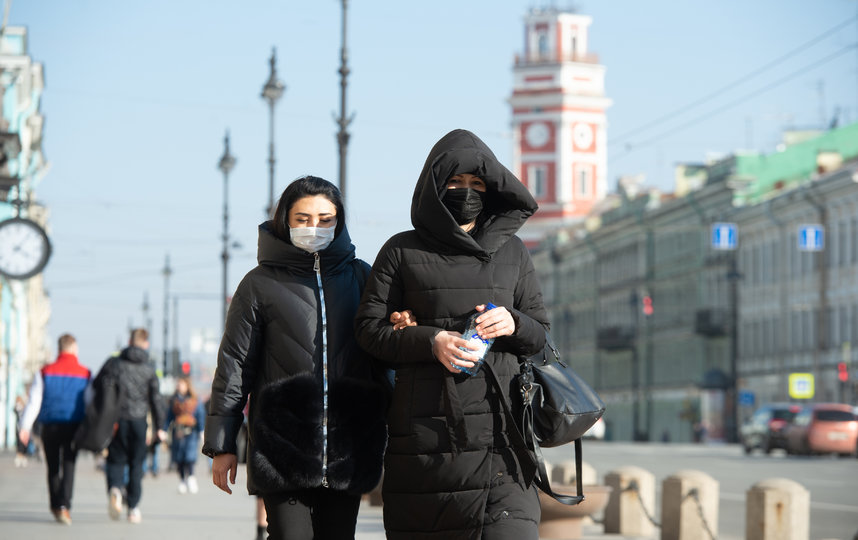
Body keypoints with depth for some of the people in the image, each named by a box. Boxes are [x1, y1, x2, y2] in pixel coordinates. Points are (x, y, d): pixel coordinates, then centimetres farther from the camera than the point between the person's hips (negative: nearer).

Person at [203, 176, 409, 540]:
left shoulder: (360, 277, 12)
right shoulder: (260, 284, 5)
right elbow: (234, 366, 5)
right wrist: (221, 445, 2)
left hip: (347, 449, 3)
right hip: (283, 444, -2)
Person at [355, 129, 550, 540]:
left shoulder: (512, 252, 15)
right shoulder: (403, 252, 8)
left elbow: (541, 334, 17)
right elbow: (368, 328, 3)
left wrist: (513, 324, -7)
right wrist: (431, 342, -14)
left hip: (497, 425, 1)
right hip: (425, 426, -1)